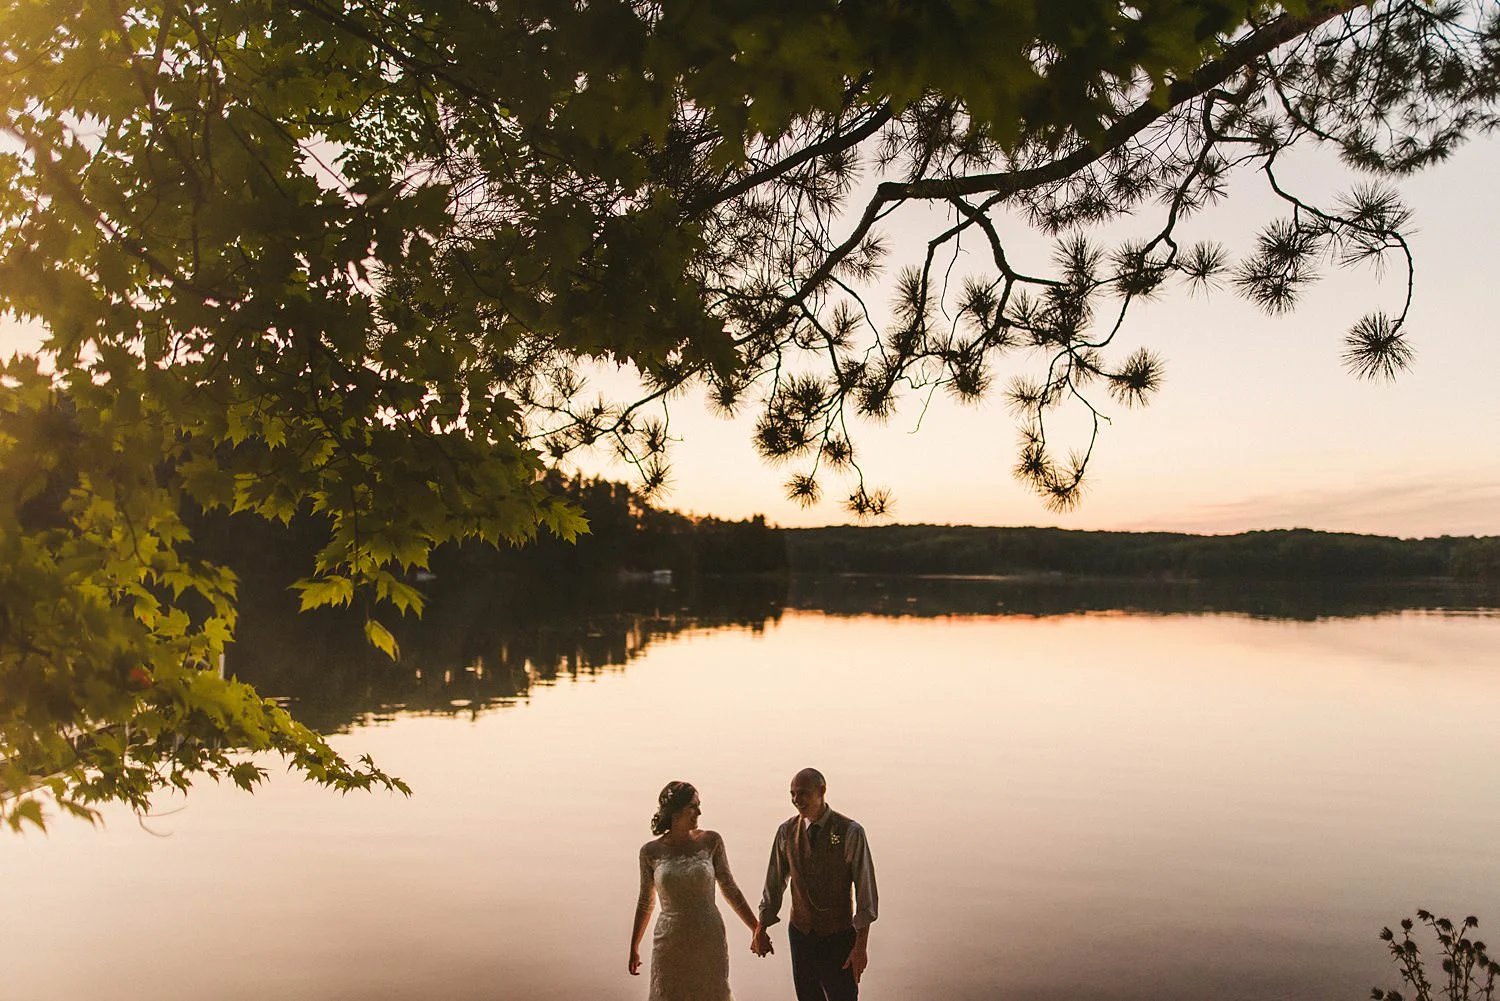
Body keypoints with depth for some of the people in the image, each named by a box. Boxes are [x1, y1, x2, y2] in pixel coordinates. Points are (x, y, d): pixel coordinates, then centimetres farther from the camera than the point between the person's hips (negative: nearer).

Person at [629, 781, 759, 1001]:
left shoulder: (711, 842, -5)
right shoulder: (651, 851, -4)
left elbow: (729, 889, 3)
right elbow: (646, 901, 9)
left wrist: (757, 930, 3)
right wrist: (634, 946, 15)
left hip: (709, 940, 0)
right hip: (670, 944, 0)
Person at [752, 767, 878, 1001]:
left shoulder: (850, 833, -15)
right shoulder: (786, 832, -3)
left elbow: (865, 890, -13)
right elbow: (774, 883, 7)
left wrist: (861, 945, -14)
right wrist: (761, 928, 10)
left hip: (839, 937, -4)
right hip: (800, 932, 4)